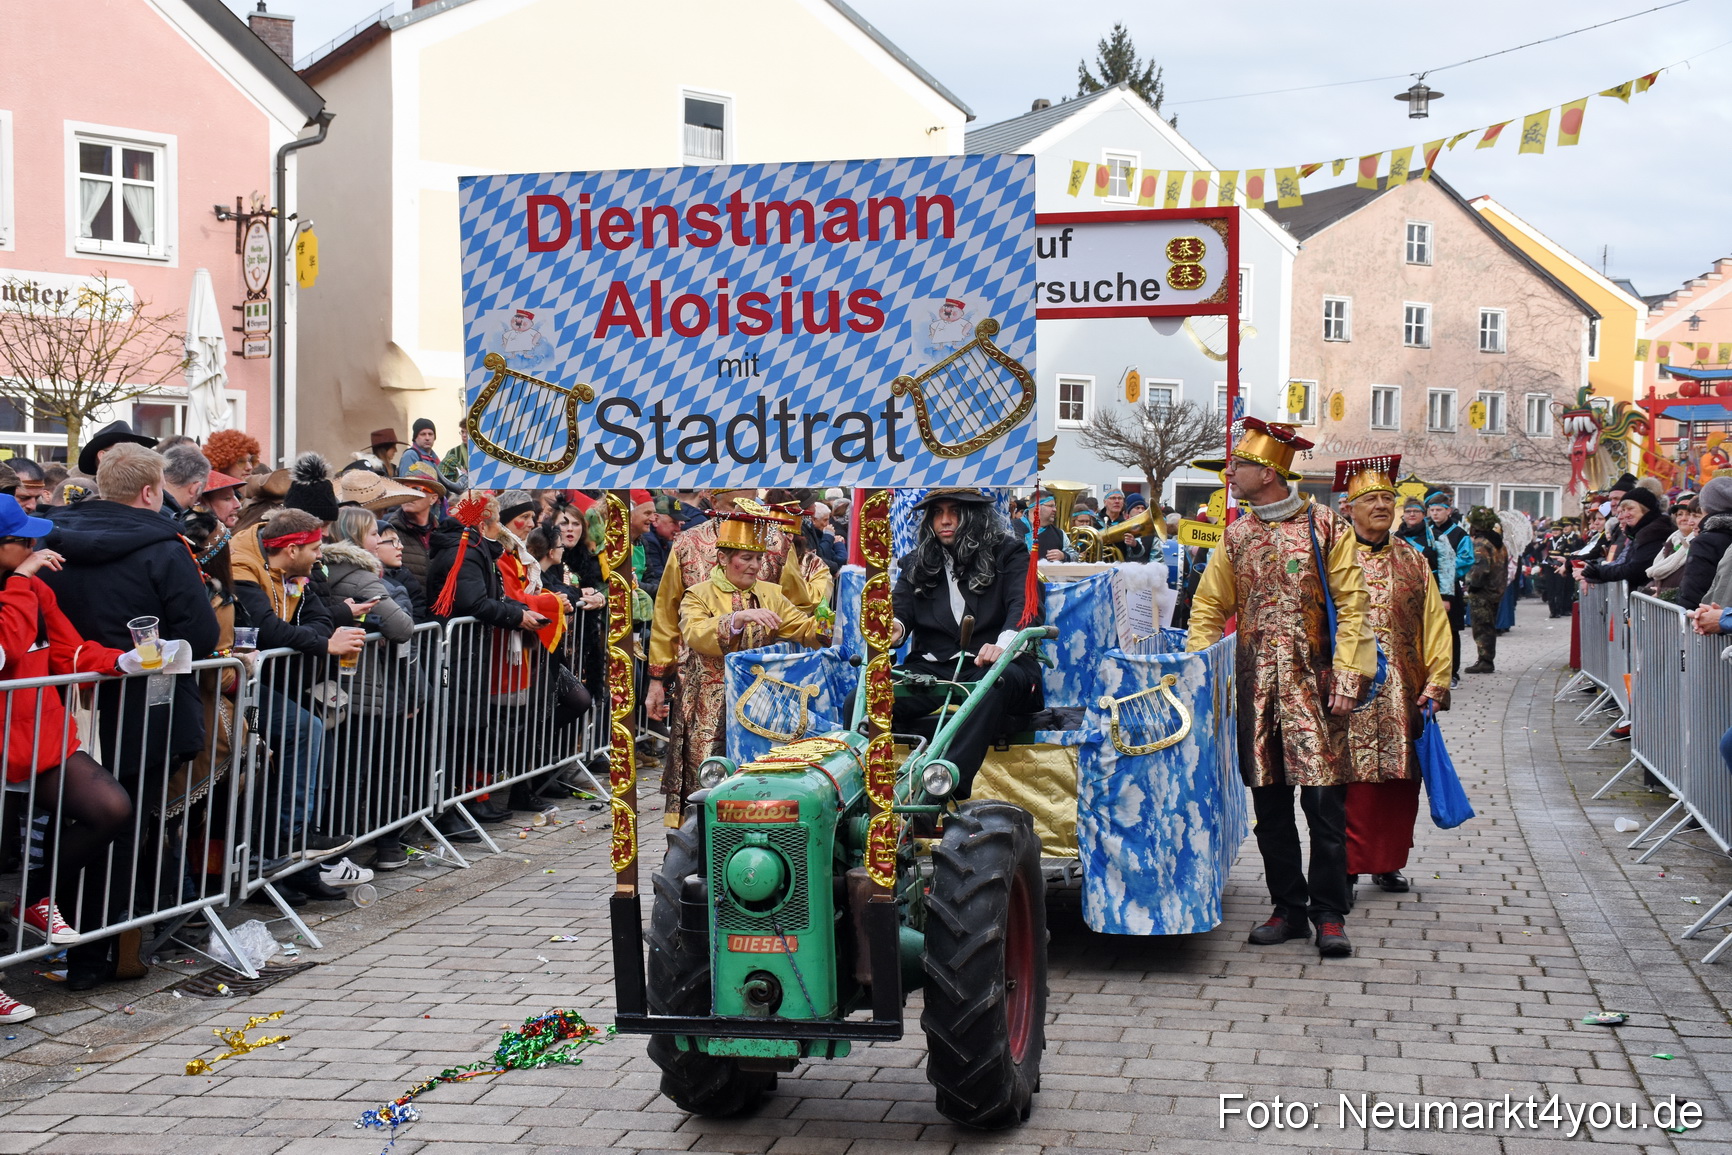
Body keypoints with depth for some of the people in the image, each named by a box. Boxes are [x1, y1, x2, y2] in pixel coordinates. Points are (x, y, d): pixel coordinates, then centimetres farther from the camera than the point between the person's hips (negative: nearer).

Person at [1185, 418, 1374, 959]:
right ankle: (1288, 908, 17)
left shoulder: (1326, 527, -2)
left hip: (1312, 681, -4)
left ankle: (1329, 914, 3)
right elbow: (1209, 607, 14)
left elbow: (1351, 607, -4)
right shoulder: (1236, 537, 11)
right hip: (1257, 685, 4)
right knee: (1270, 803, 7)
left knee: (1323, 801, -6)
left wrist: (1345, 677, -13)